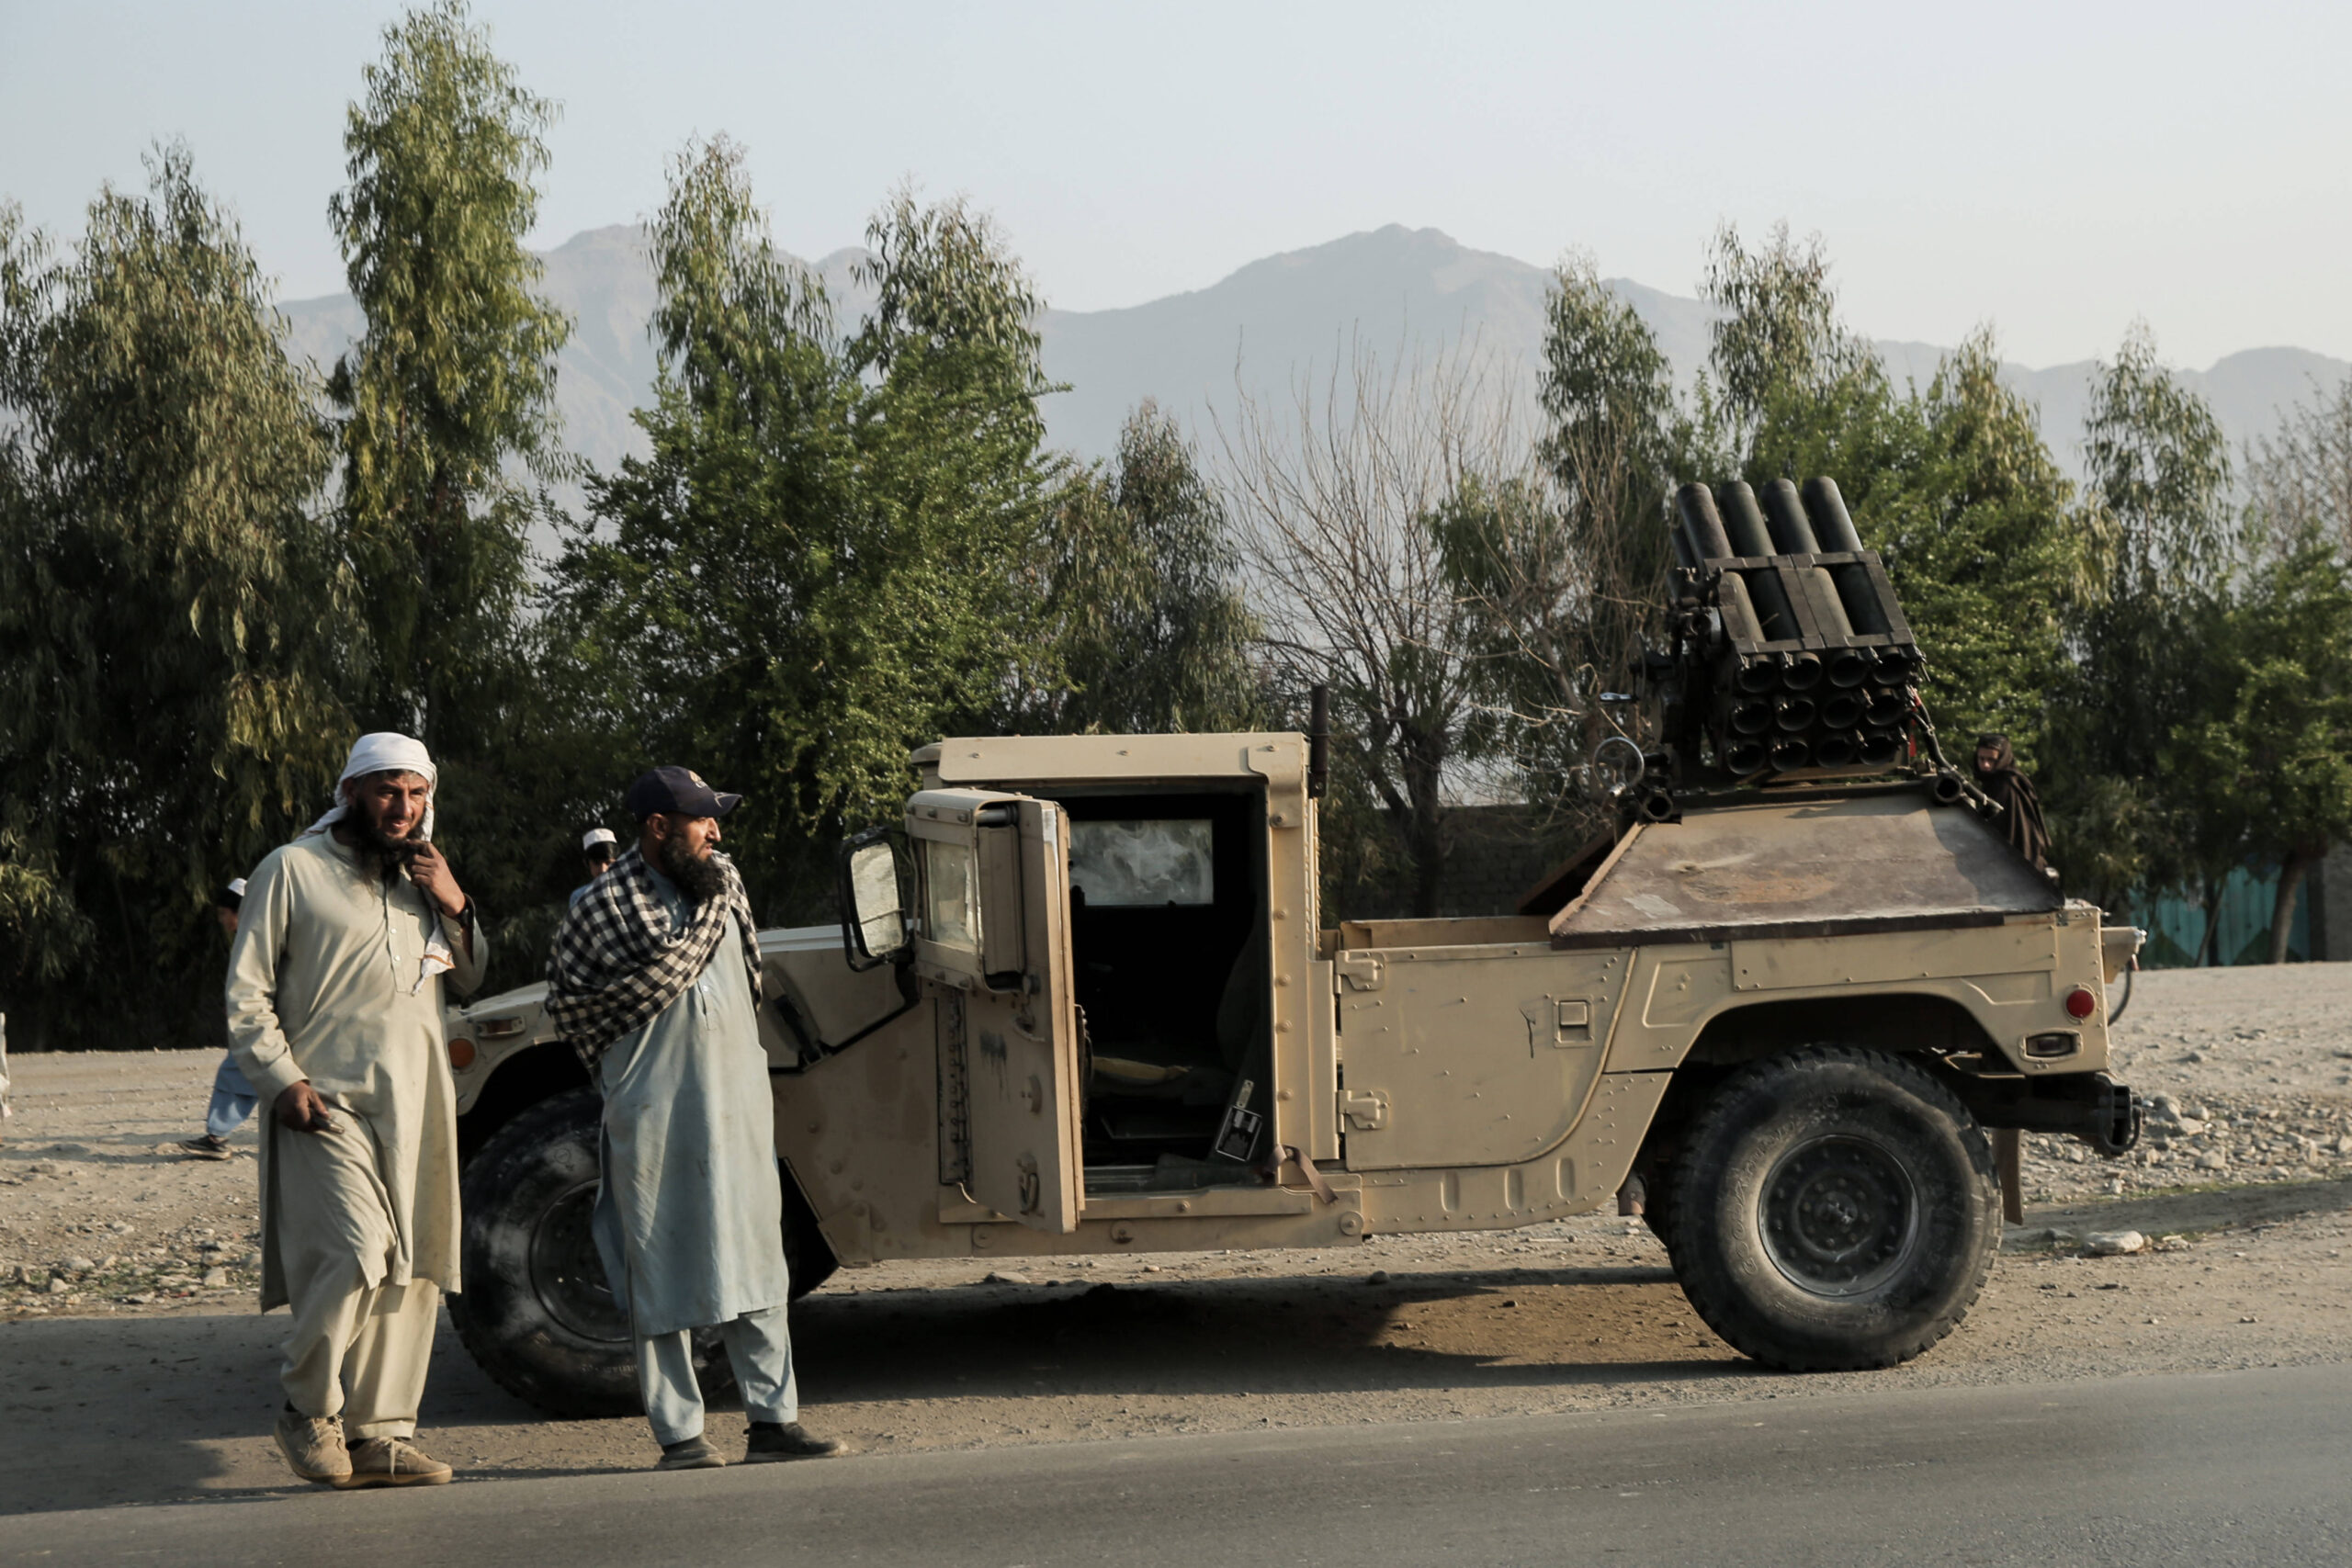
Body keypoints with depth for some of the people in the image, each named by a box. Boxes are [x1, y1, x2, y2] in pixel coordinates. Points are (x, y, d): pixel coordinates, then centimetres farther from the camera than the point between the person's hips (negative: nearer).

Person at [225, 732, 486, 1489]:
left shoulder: (423, 876, 17)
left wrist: (455, 907, 2)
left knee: (414, 1271, 4)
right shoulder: (294, 870, 0)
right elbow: (246, 994, 0)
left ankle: (378, 1433, 12)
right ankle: (308, 1411, 1)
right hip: (328, 1103, -6)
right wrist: (283, 1080, -12)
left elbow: (470, 977, 20)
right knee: (356, 1255, -19)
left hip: (417, 1106, 6)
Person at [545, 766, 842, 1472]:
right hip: (655, 1115, -6)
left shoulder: (724, 880, 8)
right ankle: (679, 1435, 5)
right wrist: (626, 1069, 0)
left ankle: (774, 1419, 13)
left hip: (738, 1101, 6)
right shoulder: (607, 905, -10)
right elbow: (565, 997, -1)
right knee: (661, 1273, 0)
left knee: (754, 1258, 8)